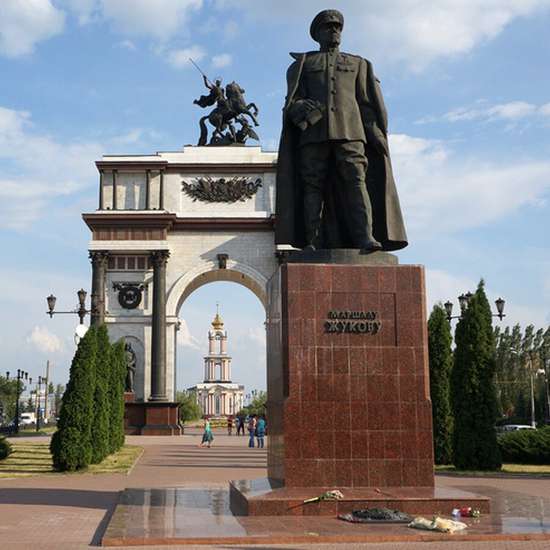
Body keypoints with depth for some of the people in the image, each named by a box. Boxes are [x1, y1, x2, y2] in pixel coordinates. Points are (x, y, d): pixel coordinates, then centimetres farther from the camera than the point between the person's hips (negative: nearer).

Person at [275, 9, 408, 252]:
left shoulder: (358, 64, 26)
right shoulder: (303, 63, 23)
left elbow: (367, 103, 16)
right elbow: (293, 98, 10)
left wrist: (375, 135, 3)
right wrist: (301, 108, -14)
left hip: (350, 129, 0)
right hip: (313, 130, 0)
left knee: (356, 179, -17)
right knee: (313, 184, -9)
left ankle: (366, 237, -28)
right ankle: (312, 243, -15)